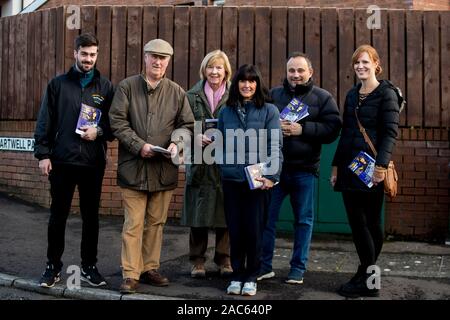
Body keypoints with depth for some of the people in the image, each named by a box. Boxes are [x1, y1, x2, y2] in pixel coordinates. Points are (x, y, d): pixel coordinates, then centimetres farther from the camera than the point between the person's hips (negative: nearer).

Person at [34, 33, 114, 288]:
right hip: (62, 160, 0)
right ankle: (53, 266, 20)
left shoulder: (106, 87, 6)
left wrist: (99, 131, -13)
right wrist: (43, 154, -4)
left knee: (91, 216, 8)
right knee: (58, 215, 7)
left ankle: (89, 266, 21)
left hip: (93, 163, 1)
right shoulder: (58, 84, 5)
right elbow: (45, 121, 3)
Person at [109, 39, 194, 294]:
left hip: (164, 168, 3)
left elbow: (187, 125, 10)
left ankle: (150, 269, 23)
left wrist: (177, 144, -10)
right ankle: (131, 275, 6)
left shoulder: (177, 92, 9)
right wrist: (139, 146, -14)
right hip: (134, 166, -2)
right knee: (133, 223, -1)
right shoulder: (127, 87, 3)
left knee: (157, 222, 11)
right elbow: (117, 122, -3)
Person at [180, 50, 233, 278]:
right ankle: (197, 260, 15)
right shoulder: (192, 96, 8)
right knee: (198, 212, 2)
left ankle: (224, 259, 17)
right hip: (199, 163, 1)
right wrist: (196, 137, -11)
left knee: (225, 212, 2)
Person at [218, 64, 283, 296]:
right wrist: (223, 170, 1)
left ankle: (251, 277, 18)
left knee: (254, 230, 3)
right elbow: (221, 145, 12)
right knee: (235, 230, 7)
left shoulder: (269, 111, 0)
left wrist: (272, 176, -14)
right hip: (231, 179, 2)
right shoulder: (226, 112, 10)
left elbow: (275, 146, -5)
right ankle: (237, 275, 21)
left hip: (258, 180, -2)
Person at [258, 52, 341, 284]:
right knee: (266, 216, 3)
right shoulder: (273, 95, 9)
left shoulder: (323, 97, 3)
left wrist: (303, 129, -17)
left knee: (303, 219, 7)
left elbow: (332, 128, -6)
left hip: (304, 169, -1)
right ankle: (264, 265, 17)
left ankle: (298, 268, 20)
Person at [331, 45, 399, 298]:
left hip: (372, 168, -6)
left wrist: (381, 165, -23)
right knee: (357, 222, 8)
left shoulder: (386, 93, -3)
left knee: (371, 222, 0)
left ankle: (367, 279, 10)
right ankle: (367, 277, 19)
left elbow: (391, 132, -12)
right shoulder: (352, 95, 16)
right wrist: (336, 165, 15)